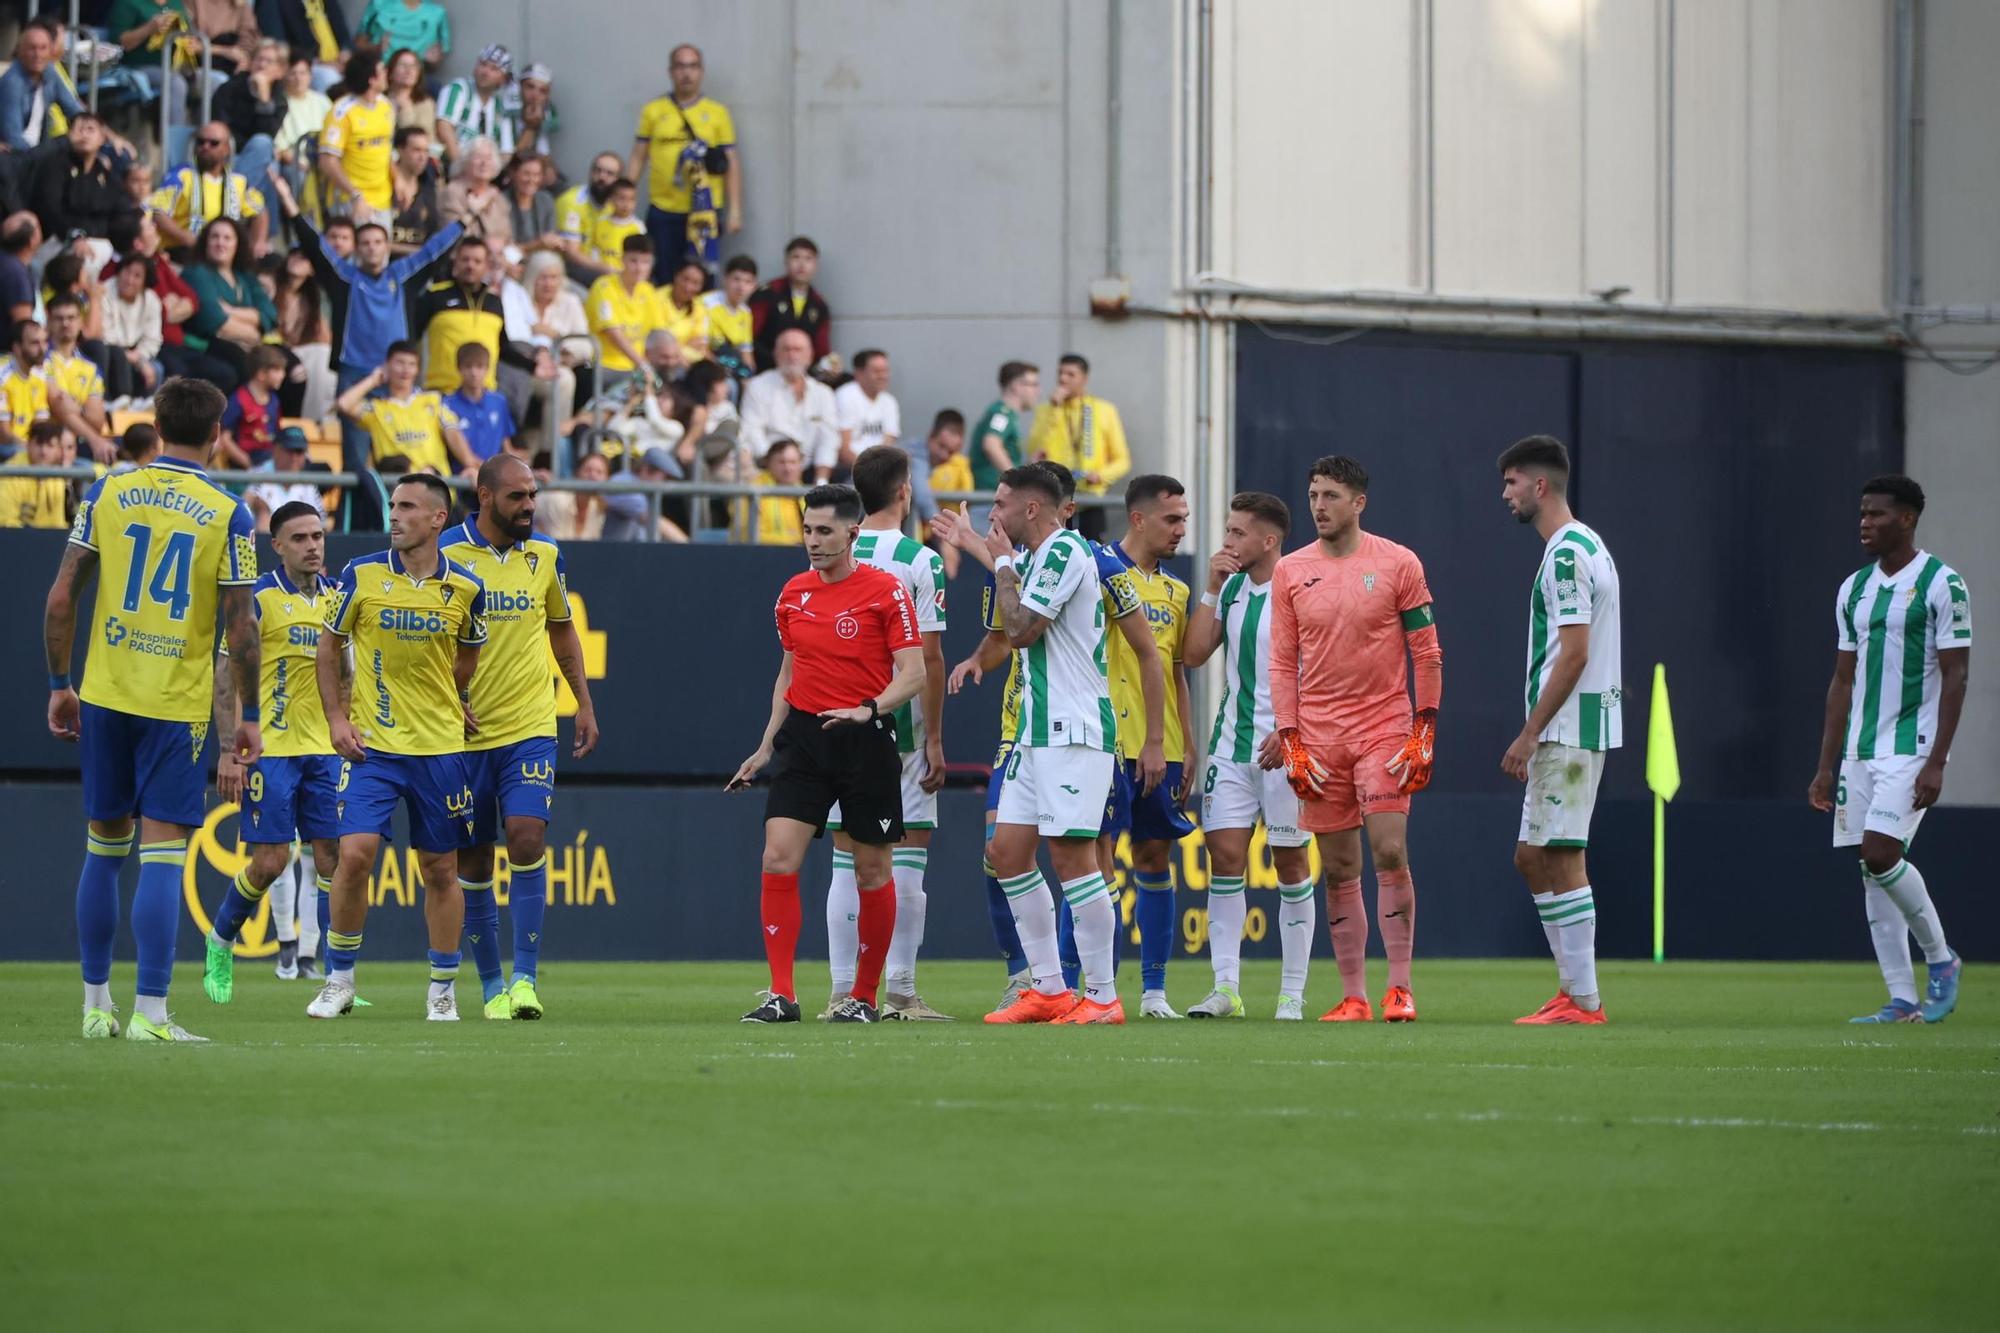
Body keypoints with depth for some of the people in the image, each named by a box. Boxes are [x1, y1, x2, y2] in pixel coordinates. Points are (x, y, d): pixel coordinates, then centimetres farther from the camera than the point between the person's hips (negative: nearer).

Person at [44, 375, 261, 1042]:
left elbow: (62, 598, 1)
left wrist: (58, 685, 11)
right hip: (178, 705, -3)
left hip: (105, 694, 3)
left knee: (104, 848, 14)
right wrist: (249, 717, 3)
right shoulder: (229, 514, -5)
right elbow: (241, 626, -6)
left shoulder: (106, 492, 2)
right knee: (163, 855, -3)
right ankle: (150, 1012, -8)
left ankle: (95, 1004, 19)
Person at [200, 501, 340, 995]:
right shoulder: (258, 599, -6)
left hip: (325, 750, 5)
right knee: (270, 861, -7)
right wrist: (230, 751, -12)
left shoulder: (338, 597, 10)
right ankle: (220, 942, 18)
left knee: (331, 857, -2)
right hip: (270, 747, -5)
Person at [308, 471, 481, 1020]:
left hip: (440, 748, 1)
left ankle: (443, 991, 17)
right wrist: (337, 718, -1)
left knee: (440, 870, 6)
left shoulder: (465, 588, -1)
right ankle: (339, 980, 2)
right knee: (355, 852, -13)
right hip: (371, 744, -1)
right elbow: (329, 648, 7)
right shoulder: (361, 575, -3)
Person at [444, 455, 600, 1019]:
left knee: (526, 836, -16)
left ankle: (525, 975, -13)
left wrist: (584, 704, 17)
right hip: (463, 733, -1)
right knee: (472, 861, 3)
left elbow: (562, 630, 20)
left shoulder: (544, 555, 6)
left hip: (530, 728, 1)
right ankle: (492, 986, 15)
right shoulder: (445, 555, -5)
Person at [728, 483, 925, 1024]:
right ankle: (781, 995, -8)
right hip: (804, 736, 4)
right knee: (778, 858, -10)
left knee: (873, 871, 4)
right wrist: (766, 745, 17)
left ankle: (864, 997, 16)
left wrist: (868, 709, -27)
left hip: (866, 739, -4)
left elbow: (913, 674, -11)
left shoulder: (885, 590, -7)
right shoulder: (794, 593, 9)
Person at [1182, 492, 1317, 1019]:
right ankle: (1226, 987, -2)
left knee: (1291, 862, 2)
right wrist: (1212, 590, 0)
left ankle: (1293, 992, 6)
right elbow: (1194, 655, 8)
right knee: (1224, 856, -2)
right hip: (1232, 744, 6)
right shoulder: (1231, 588, 11)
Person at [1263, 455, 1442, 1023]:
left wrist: (1424, 731, -5)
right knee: (1339, 870, 3)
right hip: (1318, 736, 3)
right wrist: (1289, 740, 0)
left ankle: (1399, 988, -7)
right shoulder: (1291, 571, 7)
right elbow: (1282, 662, 8)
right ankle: (1353, 996, 6)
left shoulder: (1398, 564, 0)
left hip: (1385, 730, -3)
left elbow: (1427, 653, 2)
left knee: (1390, 852, -12)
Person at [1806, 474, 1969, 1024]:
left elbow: (1956, 676, -9)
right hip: (1859, 751, 7)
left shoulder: (1941, 584, -7)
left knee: (1880, 854, -19)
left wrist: (1936, 763, -16)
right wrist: (1826, 768, 12)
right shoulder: (1854, 589, 13)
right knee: (1872, 873, 2)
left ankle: (1940, 958, 2)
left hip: (1911, 750, -7)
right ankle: (1902, 1000, 6)